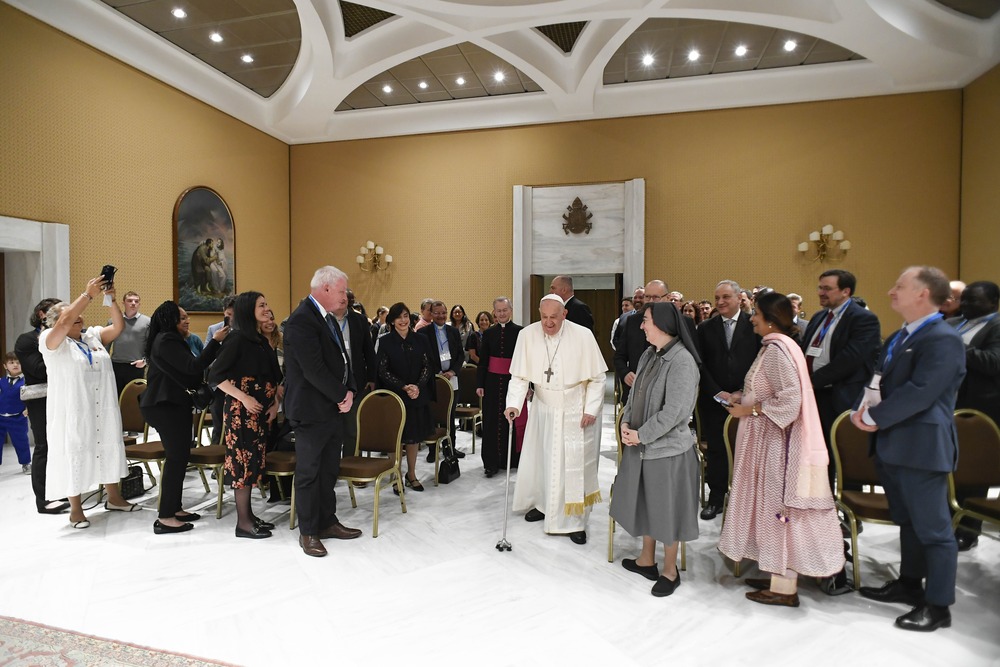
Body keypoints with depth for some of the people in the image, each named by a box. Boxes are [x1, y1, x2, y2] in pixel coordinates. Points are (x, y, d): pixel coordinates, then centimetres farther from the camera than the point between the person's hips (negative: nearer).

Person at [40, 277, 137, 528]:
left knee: (107, 449, 14)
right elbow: (65, 323, -25)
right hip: (72, 411, -5)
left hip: (103, 408, 5)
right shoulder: (51, 340, -6)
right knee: (74, 454, 2)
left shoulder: (94, 335, 10)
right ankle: (75, 509, 14)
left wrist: (112, 299, -13)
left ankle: (114, 498, 28)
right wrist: (88, 294, -28)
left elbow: (118, 327, 0)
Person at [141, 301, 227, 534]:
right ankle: (165, 518, -2)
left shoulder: (169, 339, 17)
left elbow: (187, 371, 14)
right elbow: (193, 366, -24)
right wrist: (215, 341, -22)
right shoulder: (166, 341, -15)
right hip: (165, 407, -10)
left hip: (171, 405, 10)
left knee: (179, 456, 13)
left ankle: (174, 508, 21)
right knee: (176, 458, -7)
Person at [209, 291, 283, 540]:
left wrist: (275, 403, 3)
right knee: (243, 460, -3)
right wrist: (243, 397, -19)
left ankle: (249, 513, 23)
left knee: (253, 460, 13)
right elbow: (215, 374, -16)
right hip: (242, 410, -8)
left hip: (260, 410, 8)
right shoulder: (238, 340, -12)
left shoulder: (262, 341, 12)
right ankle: (243, 522, 5)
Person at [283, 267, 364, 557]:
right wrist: (342, 396, -13)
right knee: (309, 472, 6)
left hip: (334, 408, 9)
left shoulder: (328, 317, 12)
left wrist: (350, 391, -1)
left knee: (329, 470, 17)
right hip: (312, 411, -9)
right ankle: (308, 532, 19)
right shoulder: (301, 320, -18)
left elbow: (342, 358, 15)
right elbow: (314, 370, -24)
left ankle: (327, 522, 30)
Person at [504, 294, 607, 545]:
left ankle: (575, 521, 15)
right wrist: (513, 404, -21)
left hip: (576, 412, -3)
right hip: (543, 409, 3)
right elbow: (520, 376, -8)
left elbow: (597, 378, -8)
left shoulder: (583, 335, -16)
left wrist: (591, 410, -12)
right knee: (539, 459, 15)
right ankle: (542, 503, 38)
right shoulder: (527, 335, -11)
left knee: (576, 465, 1)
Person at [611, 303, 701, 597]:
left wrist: (641, 434, -16)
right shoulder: (649, 354, 5)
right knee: (645, 503, 19)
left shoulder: (682, 360, -20)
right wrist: (626, 423, -3)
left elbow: (674, 411, -23)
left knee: (667, 508, 8)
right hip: (641, 446, 8)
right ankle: (647, 560, 39)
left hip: (668, 448, -8)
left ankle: (670, 571, 28)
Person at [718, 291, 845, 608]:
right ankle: (779, 576, 28)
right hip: (769, 440, 10)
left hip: (775, 443, -10)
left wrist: (750, 410, -17)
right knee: (773, 506, 16)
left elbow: (790, 400, -26)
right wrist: (742, 398, 9)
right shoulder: (778, 345, 11)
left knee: (778, 506, 0)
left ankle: (784, 588, 12)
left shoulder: (776, 349, -19)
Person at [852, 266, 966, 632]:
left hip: (921, 447, -9)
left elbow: (919, 393, -25)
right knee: (908, 522, 21)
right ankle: (910, 584, 36)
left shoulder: (943, 339, -16)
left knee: (933, 528, 3)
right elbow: (877, 379, 15)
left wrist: (874, 418, -16)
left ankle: (938, 605, 16)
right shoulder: (899, 337, 14)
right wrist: (861, 409, -4)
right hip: (893, 445, 10)